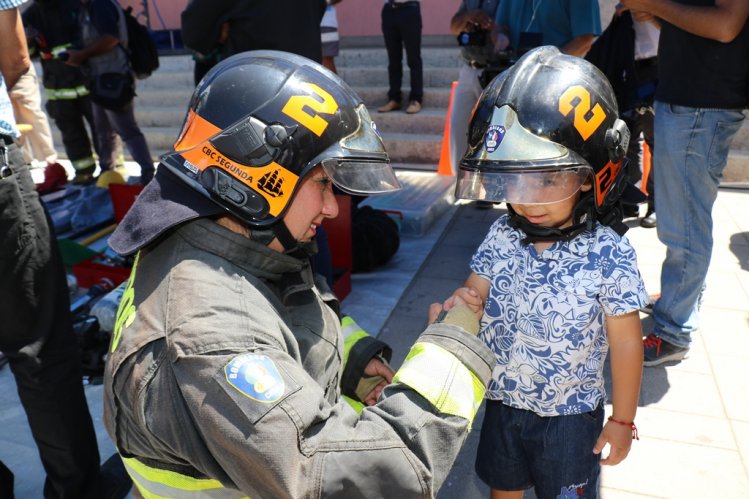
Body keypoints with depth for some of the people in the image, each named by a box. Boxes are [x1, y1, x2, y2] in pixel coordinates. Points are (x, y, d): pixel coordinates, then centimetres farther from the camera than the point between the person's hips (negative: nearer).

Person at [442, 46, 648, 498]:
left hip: (570, 414, -3)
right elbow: (475, 296, -6)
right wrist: (458, 307, -31)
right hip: (503, 399, 4)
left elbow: (625, 343, -14)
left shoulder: (609, 255, -23)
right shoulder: (503, 237, -14)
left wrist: (623, 420, -4)